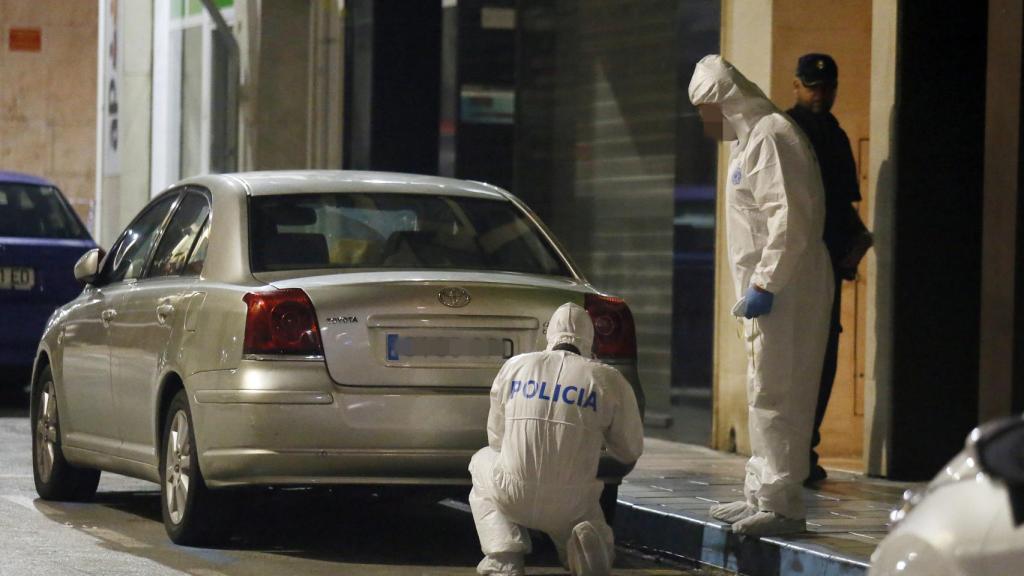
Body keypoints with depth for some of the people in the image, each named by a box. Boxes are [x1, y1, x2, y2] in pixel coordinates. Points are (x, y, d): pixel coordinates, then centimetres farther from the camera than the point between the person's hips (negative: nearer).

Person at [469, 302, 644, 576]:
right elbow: (630, 451, 10)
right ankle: (585, 541, -9)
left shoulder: (514, 367, 6)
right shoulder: (608, 380, 1)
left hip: (513, 498, 0)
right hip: (571, 505, 0)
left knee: (482, 463, 33)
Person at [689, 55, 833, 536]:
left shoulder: (771, 136, -14)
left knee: (776, 395, -11)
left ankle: (780, 504, -11)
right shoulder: (750, 139, 20)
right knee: (764, 394, 17)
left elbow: (790, 219, -22)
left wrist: (764, 283, -22)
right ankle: (761, 495, 25)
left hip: (783, 291, -11)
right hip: (768, 287, 11)